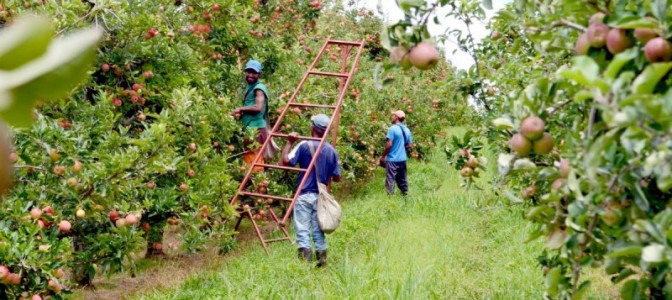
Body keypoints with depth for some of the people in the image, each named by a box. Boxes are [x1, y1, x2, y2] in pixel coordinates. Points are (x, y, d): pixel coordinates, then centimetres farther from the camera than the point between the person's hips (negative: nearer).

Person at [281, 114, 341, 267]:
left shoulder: (304, 145, -9)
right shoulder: (331, 150, 3)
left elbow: (285, 161, -13)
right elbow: (337, 178, 7)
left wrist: (289, 142, -3)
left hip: (304, 195, -4)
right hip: (321, 196, 4)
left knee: (302, 229, -4)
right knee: (318, 230, 13)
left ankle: (305, 259, -13)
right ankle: (322, 258, 13)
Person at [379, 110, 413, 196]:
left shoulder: (393, 128, -13)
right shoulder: (407, 130, 8)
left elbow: (389, 144, -17)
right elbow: (409, 145, 12)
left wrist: (383, 156, -7)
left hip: (392, 159, -7)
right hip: (402, 159, 7)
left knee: (390, 180, -3)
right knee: (402, 179, 14)